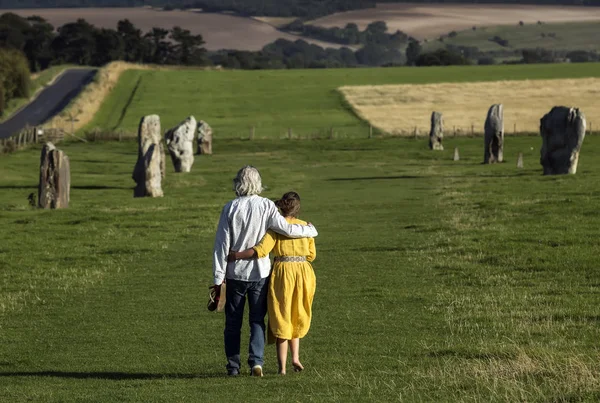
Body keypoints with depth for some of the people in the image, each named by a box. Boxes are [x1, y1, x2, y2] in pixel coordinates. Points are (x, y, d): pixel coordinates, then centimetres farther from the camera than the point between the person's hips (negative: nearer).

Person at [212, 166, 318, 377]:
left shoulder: (230, 208, -7)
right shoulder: (266, 206, -8)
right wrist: (310, 230, 11)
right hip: (260, 272, 0)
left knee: (233, 321, 10)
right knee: (257, 320, 7)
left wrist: (218, 277, -2)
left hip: (235, 273, 0)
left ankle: (233, 365, 11)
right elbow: (287, 229, -8)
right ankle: (256, 361, -6)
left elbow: (222, 243, -6)